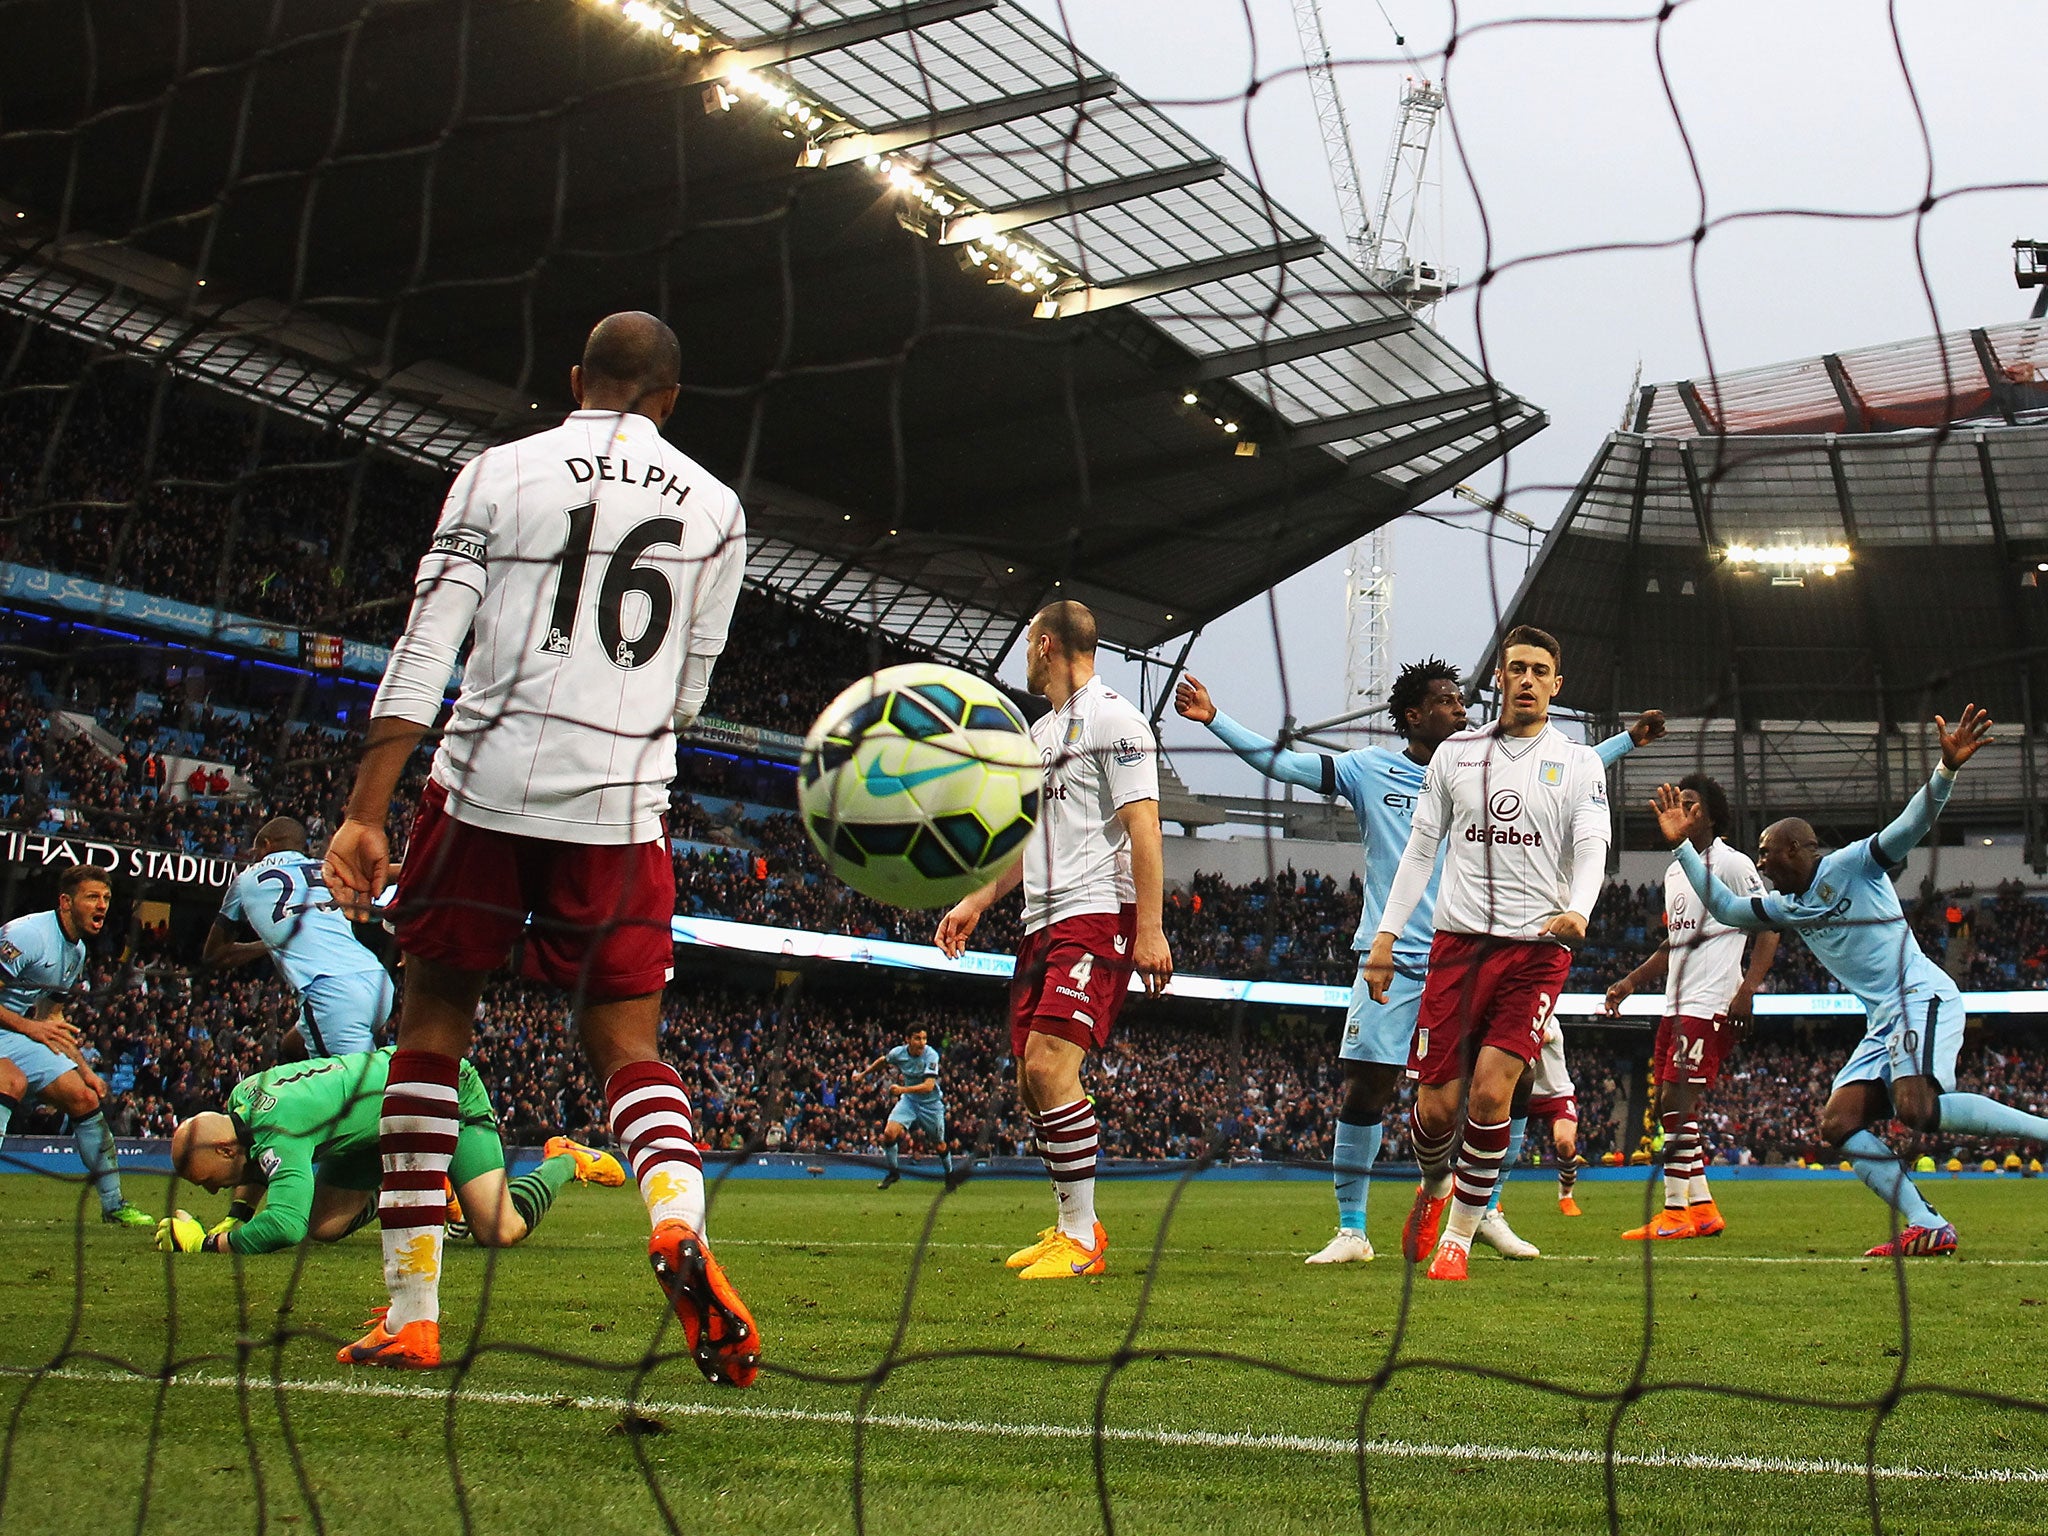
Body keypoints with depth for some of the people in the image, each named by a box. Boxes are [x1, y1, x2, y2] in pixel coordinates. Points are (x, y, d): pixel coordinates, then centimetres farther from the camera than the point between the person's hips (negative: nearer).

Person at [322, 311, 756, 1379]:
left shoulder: (497, 473, 4)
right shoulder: (716, 509, 9)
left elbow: (425, 650, -3)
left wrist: (364, 814, -5)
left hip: (484, 788, -1)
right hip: (623, 809, 1)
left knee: (432, 1025, 12)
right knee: (628, 1046, 9)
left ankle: (410, 1315, 12)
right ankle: (679, 1220, -23)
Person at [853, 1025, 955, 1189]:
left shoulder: (931, 1055, -26)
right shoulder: (898, 1052, -14)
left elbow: (929, 1086, -36)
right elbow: (882, 1061, 11)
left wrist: (903, 1089, -47)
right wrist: (863, 1074, 21)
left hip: (931, 1103, -3)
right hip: (908, 1100, 3)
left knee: (939, 1145, 9)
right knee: (889, 1133, -18)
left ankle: (950, 1174, 38)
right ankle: (894, 1172, 3)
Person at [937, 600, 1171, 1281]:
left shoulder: (1112, 717, -5)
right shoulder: (1040, 732, 23)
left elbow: (1143, 827, -12)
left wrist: (1150, 929, -18)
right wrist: (975, 902, 25)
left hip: (1097, 915, -9)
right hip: (1042, 920, 9)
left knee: (1049, 1061, -20)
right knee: (1033, 1079, 5)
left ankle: (1082, 1237, -14)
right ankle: (1069, 1227, 16)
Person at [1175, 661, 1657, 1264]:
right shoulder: (1369, 769, 3)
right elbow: (1281, 762, 1)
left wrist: (1629, 737, 16)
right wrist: (1214, 720, -6)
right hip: (1392, 960, -3)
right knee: (1365, 1089, -8)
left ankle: (1485, 1212, 19)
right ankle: (1351, 1232, 3)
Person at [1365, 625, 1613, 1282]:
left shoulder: (1578, 763, 7)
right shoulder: (1456, 753, 12)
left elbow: (1592, 846, -5)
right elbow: (1420, 847, 14)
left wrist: (1578, 910, -27)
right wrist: (1386, 934, 6)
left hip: (1538, 950, -2)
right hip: (1458, 941, 2)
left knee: (1490, 1093, -16)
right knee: (1436, 1105, -2)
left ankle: (1458, 1238, 0)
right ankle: (1434, 1187, 32)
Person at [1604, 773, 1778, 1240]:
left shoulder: (1731, 863, -6)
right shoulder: (1674, 872, 20)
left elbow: (1769, 929, -9)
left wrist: (1747, 990, -20)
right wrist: (1630, 983, 22)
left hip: (1711, 1006, -9)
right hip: (1675, 1006, 9)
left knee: (1677, 1101, -13)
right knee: (1670, 1106, 7)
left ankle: (1675, 1211, -10)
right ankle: (1704, 1209, 13)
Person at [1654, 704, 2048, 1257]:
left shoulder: (1851, 865, -3)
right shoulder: (1787, 909, 18)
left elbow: (1913, 823, -14)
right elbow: (1724, 906, 25)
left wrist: (1947, 767, -30)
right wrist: (1683, 845, 19)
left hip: (1922, 997, -8)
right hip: (1883, 1023, 8)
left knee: (1917, 1107, -30)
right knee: (1838, 1124, -7)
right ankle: (1926, 1227, -13)